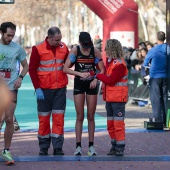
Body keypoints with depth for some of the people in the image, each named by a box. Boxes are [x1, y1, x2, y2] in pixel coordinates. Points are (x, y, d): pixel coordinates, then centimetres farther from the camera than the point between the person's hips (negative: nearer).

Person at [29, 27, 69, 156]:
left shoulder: (63, 47, 4)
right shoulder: (38, 49, -6)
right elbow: (32, 69, -4)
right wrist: (37, 88, -10)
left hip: (60, 88, 2)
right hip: (44, 90, -2)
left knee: (59, 117, -1)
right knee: (44, 118, 5)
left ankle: (58, 147, 3)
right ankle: (44, 147, 15)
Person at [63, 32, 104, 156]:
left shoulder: (95, 51, -7)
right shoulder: (75, 51, -9)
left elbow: (102, 69, -4)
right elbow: (66, 68, -15)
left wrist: (96, 79, -20)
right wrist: (80, 74, -27)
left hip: (91, 84, 1)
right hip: (79, 84, -1)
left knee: (91, 116, 5)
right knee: (80, 116, 0)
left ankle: (91, 146, 10)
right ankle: (78, 146, 3)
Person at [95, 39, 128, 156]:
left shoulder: (120, 64, -15)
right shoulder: (109, 61, 14)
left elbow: (110, 80, -19)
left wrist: (97, 76, -10)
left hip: (118, 98, -9)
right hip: (109, 98, 9)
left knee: (118, 123, -6)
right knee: (110, 124, 12)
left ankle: (120, 148, -2)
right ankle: (114, 146, 20)